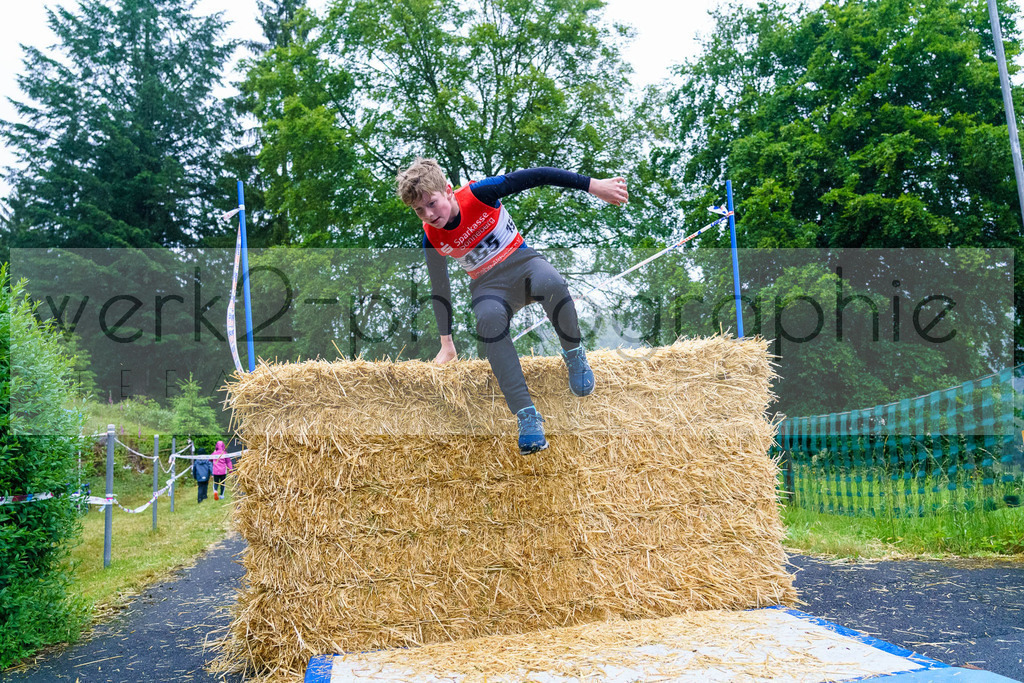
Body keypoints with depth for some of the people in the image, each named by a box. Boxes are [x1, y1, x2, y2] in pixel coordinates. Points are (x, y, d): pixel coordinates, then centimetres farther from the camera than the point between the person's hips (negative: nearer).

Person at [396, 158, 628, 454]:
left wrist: (594, 185, -21)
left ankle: (574, 354, -11)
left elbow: (533, 177, -17)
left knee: (551, 283, -38)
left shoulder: (478, 194, -16)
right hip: (489, 286, 1)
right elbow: (439, 290, 6)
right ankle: (527, 415, -36)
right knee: (488, 318, -35)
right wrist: (447, 346, 10)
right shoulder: (433, 240, -6)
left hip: (522, 262, -1)